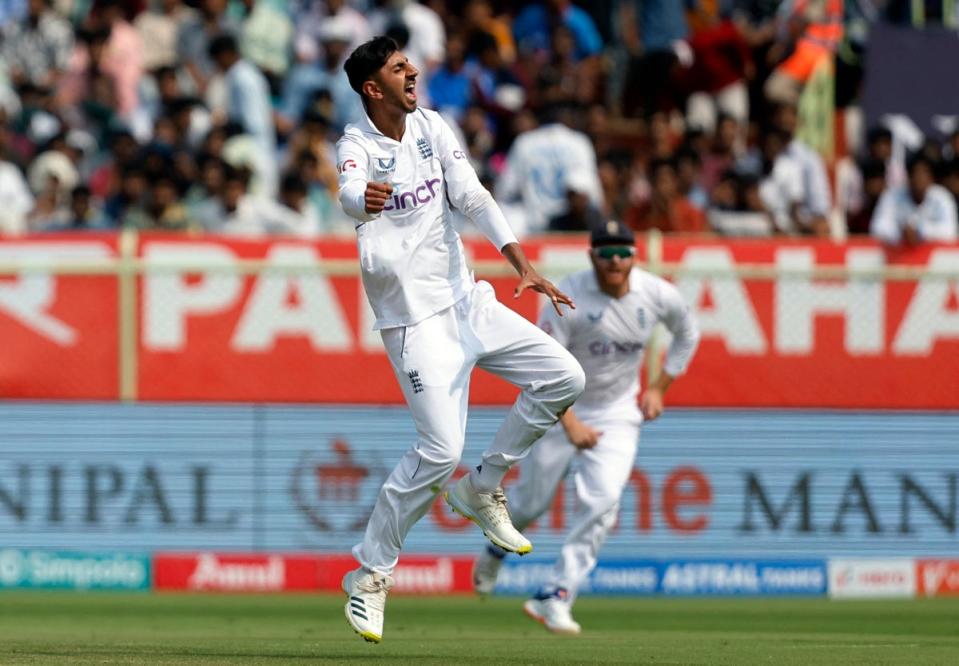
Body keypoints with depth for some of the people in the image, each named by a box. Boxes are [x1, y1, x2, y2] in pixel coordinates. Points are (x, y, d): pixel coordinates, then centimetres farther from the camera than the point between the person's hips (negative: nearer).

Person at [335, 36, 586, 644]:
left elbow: (472, 198, -2)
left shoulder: (432, 127, 4)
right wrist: (366, 199, -63)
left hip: (465, 299, 7)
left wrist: (523, 264, -14)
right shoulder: (357, 146, -14)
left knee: (564, 377, -2)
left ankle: (482, 489, 13)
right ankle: (371, 575, -1)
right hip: (413, 318, -7)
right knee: (441, 450, -16)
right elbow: (351, 194, -37)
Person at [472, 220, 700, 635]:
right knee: (531, 500, 7)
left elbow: (687, 335, 10)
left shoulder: (658, 296, -12)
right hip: (560, 407, -2)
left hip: (618, 412, 2)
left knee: (601, 502, -16)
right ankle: (496, 549, 43)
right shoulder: (569, 299, -24)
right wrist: (571, 424, -30)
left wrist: (659, 387, 3)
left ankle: (555, 598, -13)